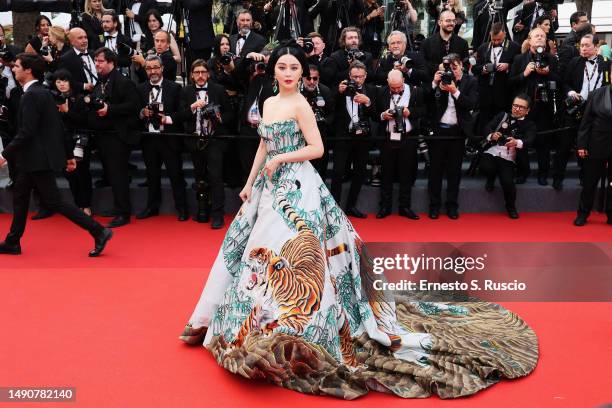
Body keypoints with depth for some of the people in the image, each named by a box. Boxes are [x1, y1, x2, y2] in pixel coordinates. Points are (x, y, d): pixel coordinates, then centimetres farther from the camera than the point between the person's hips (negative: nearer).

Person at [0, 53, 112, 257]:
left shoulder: (31, 95, -18)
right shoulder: (43, 93, 12)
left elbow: (26, 132, -23)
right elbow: (58, 126, 14)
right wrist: (68, 155, 17)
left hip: (39, 159, -10)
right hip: (36, 158, 10)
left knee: (54, 202, -6)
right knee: (20, 196, 17)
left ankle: (99, 231, -6)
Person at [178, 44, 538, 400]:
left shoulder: (300, 105, -10)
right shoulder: (269, 103, 13)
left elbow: (317, 149, -15)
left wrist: (281, 158, -17)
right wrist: (250, 183, 15)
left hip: (296, 185, -8)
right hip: (271, 185, 8)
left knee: (291, 252, -10)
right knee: (258, 249, 14)